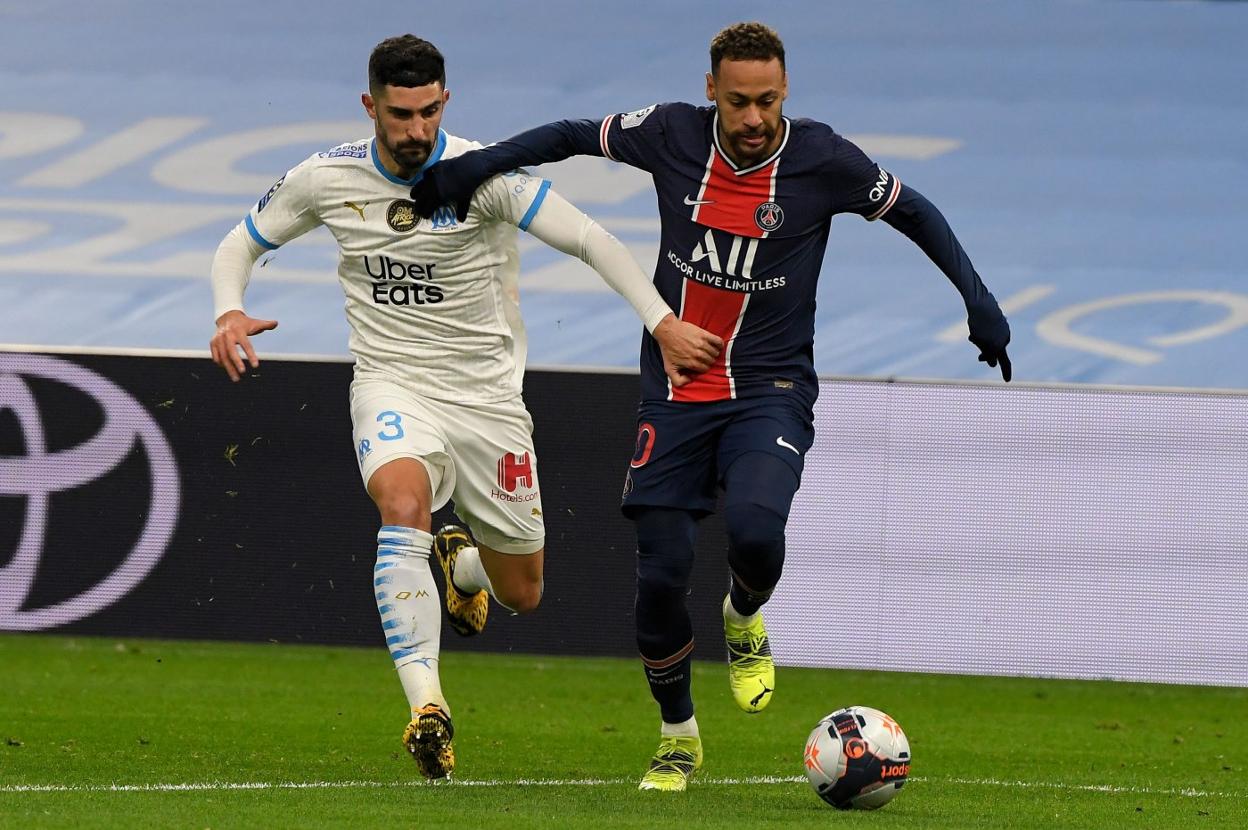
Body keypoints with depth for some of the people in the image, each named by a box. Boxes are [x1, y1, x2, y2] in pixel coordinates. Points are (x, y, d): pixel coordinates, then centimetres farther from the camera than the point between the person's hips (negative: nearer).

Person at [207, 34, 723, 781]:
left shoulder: (483, 175, -14)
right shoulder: (326, 180, -5)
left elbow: (590, 241, -18)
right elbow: (240, 246, 9)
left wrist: (662, 321, -32)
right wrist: (230, 312, -13)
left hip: (486, 393, 0)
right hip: (392, 384, 0)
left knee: (521, 596, 8)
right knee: (404, 504, -35)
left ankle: (462, 563, 48)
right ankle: (426, 705, -38)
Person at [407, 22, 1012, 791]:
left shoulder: (822, 160, -10)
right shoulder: (674, 135, -6)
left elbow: (912, 210, 4)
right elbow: (576, 136, 10)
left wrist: (977, 297, -2)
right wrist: (475, 165, 3)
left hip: (771, 390, -2)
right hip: (676, 392, 2)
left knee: (754, 526, -30)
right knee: (662, 575, -4)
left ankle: (746, 621, 8)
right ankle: (679, 739, 19)